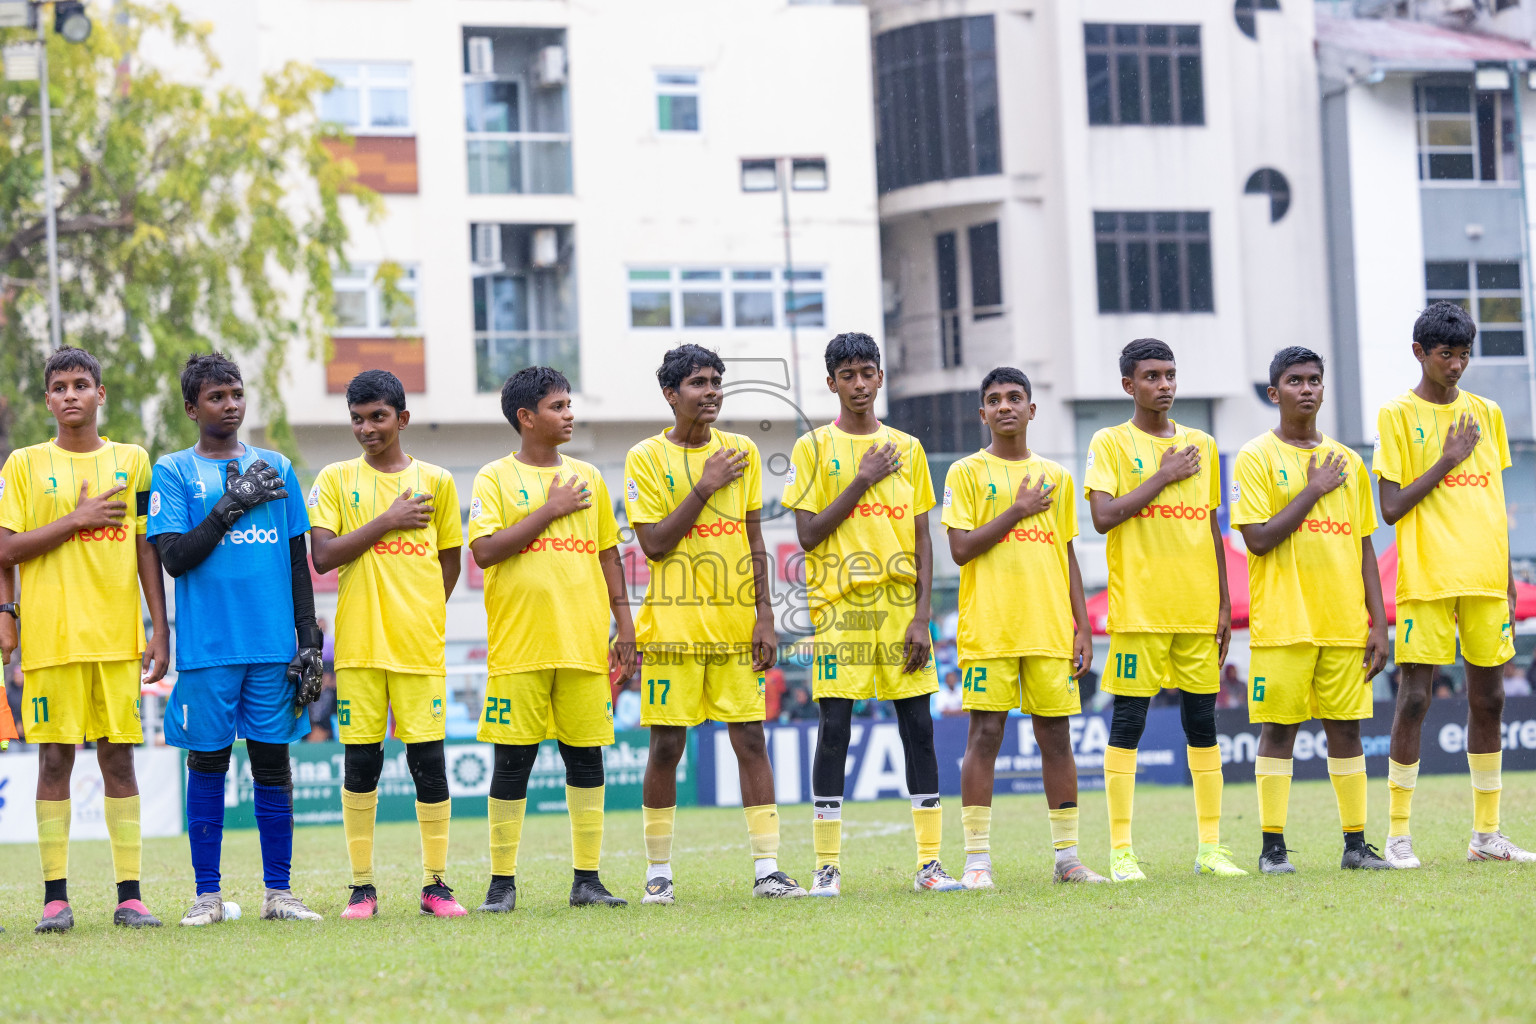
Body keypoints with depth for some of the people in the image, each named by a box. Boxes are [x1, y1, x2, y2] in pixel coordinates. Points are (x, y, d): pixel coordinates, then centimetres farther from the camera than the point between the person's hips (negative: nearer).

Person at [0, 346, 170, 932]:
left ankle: (129, 895, 2)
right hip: (50, 636, -1)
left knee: (118, 757, 1)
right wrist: (78, 520, -8)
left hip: (117, 635, 1)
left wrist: (160, 631, 4)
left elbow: (147, 552, 10)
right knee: (55, 758, -1)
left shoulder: (131, 462, 10)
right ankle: (56, 898, 1)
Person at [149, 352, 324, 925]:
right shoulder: (174, 472, 3)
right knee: (207, 764, 2)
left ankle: (278, 892, 8)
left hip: (274, 643, 3)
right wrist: (231, 505, -14)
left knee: (272, 762, 3)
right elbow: (174, 557, -7)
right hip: (207, 646, -2)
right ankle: (207, 894, 7)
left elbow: (298, 562, 14)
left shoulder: (277, 469, 12)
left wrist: (309, 639, 8)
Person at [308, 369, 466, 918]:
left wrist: (422, 616, 7)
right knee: (360, 760, 0)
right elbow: (323, 555, -6)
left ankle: (435, 883, 5)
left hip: (420, 645, 0)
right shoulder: (335, 480, 6)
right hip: (358, 644, 0)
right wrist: (388, 521, -9)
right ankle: (362, 885, 7)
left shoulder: (436, 482, 8)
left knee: (428, 758, -2)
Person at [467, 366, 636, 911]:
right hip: (519, 643, -4)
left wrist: (624, 624, 9)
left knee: (586, 755, 3)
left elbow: (608, 555, 17)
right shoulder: (495, 479, 0)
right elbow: (484, 550, -12)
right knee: (512, 759, -2)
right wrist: (550, 510, -12)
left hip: (584, 641, 4)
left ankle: (587, 880, 9)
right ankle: (502, 882, 4)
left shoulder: (588, 478, 14)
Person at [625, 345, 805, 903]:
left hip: (736, 624, 3)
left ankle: (766, 869, 0)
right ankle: (658, 872, 9)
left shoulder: (742, 452, 9)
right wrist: (705, 487, -12)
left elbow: (754, 542, 10)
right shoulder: (646, 458, -2)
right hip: (673, 623, -3)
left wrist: (765, 617, 3)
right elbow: (653, 543, -9)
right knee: (666, 745, 0)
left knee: (750, 738, -1)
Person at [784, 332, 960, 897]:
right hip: (838, 605, -3)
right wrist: (862, 481, -9)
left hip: (901, 603, 3)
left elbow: (922, 540, 9)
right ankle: (827, 865, -1)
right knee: (834, 727, -5)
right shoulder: (813, 448, 3)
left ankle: (930, 861, 4)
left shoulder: (907, 449, 11)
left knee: (918, 727, 0)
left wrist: (922, 616, 0)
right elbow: (808, 533, -5)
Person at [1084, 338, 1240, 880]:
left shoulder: (1201, 445, 14)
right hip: (1138, 607, -4)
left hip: (1198, 607, 4)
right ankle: (1121, 850, -2)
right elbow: (1104, 515, -12)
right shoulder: (1110, 443, 1)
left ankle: (1210, 845, 10)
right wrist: (1163, 476, -10)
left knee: (1203, 721, 5)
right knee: (1127, 723, -4)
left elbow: (1212, 528, 16)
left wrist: (1223, 604, 12)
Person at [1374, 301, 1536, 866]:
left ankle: (1486, 834, 13)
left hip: (1486, 579, 5)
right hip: (1426, 580, -5)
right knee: (1414, 697, -7)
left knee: (1488, 699, 6)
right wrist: (1448, 460, -10)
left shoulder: (1485, 413, 13)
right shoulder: (1397, 415, -1)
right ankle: (1398, 835, -1)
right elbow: (1392, 507, -7)